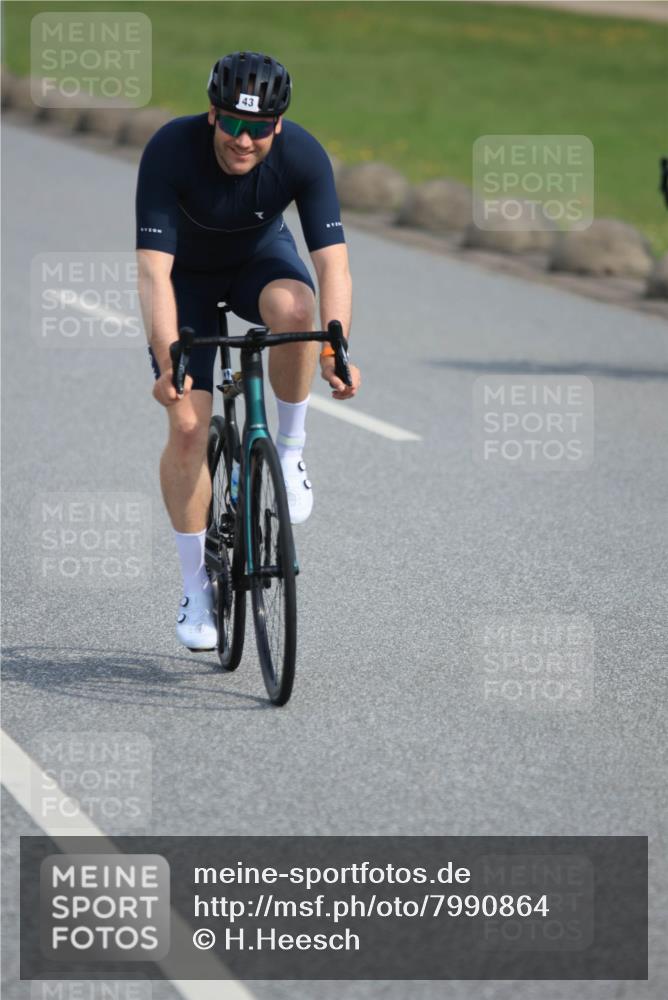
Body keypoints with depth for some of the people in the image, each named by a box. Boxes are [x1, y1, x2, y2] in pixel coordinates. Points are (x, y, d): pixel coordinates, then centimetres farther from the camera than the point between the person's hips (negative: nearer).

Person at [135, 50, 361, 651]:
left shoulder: (303, 156, -29)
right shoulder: (171, 150, -34)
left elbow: (332, 260, -33)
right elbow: (153, 269, -37)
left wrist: (336, 351, -48)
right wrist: (168, 362, -49)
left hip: (260, 257, 1)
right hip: (187, 276, -1)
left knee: (293, 308, -36)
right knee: (188, 425, -12)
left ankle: (291, 449, -12)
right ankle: (196, 589, 3)